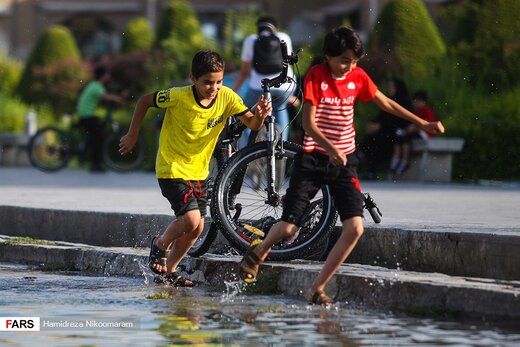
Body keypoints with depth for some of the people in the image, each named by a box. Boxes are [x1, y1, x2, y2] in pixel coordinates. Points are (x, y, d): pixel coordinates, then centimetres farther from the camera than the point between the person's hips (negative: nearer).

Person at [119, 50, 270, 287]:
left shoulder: (226, 97, -10)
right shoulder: (179, 97, -21)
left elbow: (251, 124, -14)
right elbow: (144, 101, -7)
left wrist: (259, 115, -37)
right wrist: (132, 136, -1)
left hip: (198, 171, 6)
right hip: (172, 169, -6)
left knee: (196, 228, 7)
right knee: (191, 219, -20)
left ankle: (169, 271, 26)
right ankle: (160, 245, 9)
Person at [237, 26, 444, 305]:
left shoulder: (358, 77, 3)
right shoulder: (316, 76, -11)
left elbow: (386, 103, 17)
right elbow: (309, 123, -17)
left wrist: (422, 123, 16)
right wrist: (330, 148, -33)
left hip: (344, 160, 4)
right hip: (313, 158, -4)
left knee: (354, 228, -13)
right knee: (287, 228, -9)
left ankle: (316, 289, -3)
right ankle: (260, 250, 28)